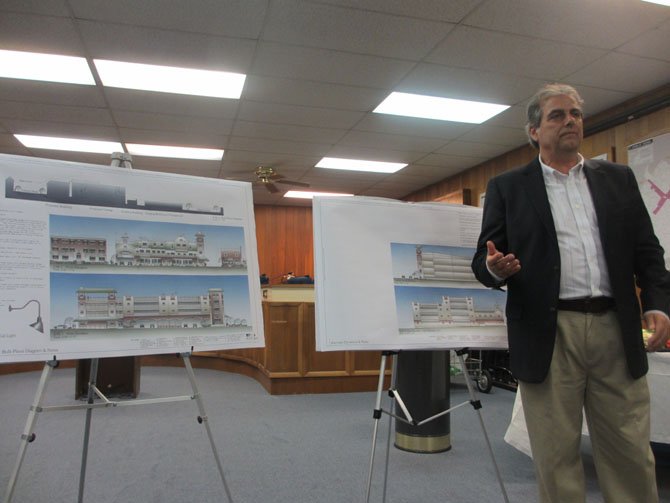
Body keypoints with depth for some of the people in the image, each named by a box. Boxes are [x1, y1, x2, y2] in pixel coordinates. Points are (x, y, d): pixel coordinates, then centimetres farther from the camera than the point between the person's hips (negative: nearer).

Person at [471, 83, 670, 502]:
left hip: (616, 330, 3)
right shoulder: (507, 187, 6)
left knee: (632, 453, 10)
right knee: (556, 456, 7)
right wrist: (495, 268, -20)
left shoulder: (619, 179, 14)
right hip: (548, 334, -2)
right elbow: (484, 261, 3)